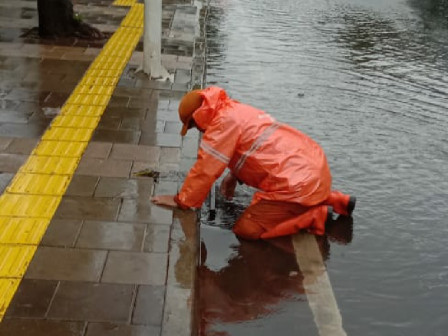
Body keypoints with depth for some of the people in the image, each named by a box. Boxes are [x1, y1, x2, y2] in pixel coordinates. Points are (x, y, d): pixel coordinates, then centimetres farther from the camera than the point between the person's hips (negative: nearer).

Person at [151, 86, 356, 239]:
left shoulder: (223, 122, -12)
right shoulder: (237, 109, 16)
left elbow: (205, 170, -10)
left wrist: (181, 200, 1)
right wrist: (234, 176, 19)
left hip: (299, 184, -10)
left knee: (246, 230, -5)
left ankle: (315, 216, -5)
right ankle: (332, 200, 20)